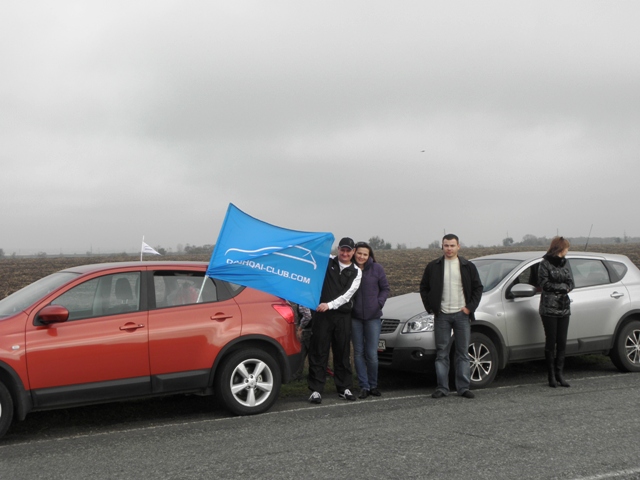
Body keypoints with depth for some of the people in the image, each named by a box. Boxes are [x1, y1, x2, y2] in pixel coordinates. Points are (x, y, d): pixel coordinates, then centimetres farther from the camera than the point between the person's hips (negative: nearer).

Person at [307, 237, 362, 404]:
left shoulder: (356, 272, 7)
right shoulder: (327, 262, 5)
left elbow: (348, 294, -3)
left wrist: (330, 304, -15)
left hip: (343, 316, 2)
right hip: (322, 314, -2)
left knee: (343, 353, 9)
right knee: (319, 352, -3)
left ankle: (344, 388, 20)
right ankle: (316, 390, 0)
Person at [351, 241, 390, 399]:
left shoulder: (377, 268, 0)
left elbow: (385, 288, 6)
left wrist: (379, 304, -5)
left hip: (373, 316, -1)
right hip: (355, 317, 1)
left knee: (372, 353, -2)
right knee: (358, 352, 4)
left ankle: (373, 385, 15)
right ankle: (364, 386, 12)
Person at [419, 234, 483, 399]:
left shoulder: (468, 266, 5)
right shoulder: (433, 266, 5)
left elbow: (478, 288, 9)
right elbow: (424, 288, 11)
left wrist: (470, 307, -1)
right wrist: (430, 308, 1)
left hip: (462, 315, 0)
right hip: (442, 316, 0)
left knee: (463, 353, 3)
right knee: (441, 353, 1)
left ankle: (463, 387, 9)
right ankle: (442, 388, 7)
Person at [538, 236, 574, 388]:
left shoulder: (565, 263, 13)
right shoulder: (545, 264, -4)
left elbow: (571, 284, 8)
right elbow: (544, 284, -11)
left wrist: (555, 286, -10)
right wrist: (562, 286, -9)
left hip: (564, 308, 5)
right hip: (549, 308, -5)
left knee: (562, 342, 5)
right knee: (551, 342, -1)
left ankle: (559, 373, 12)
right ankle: (551, 375, 6)